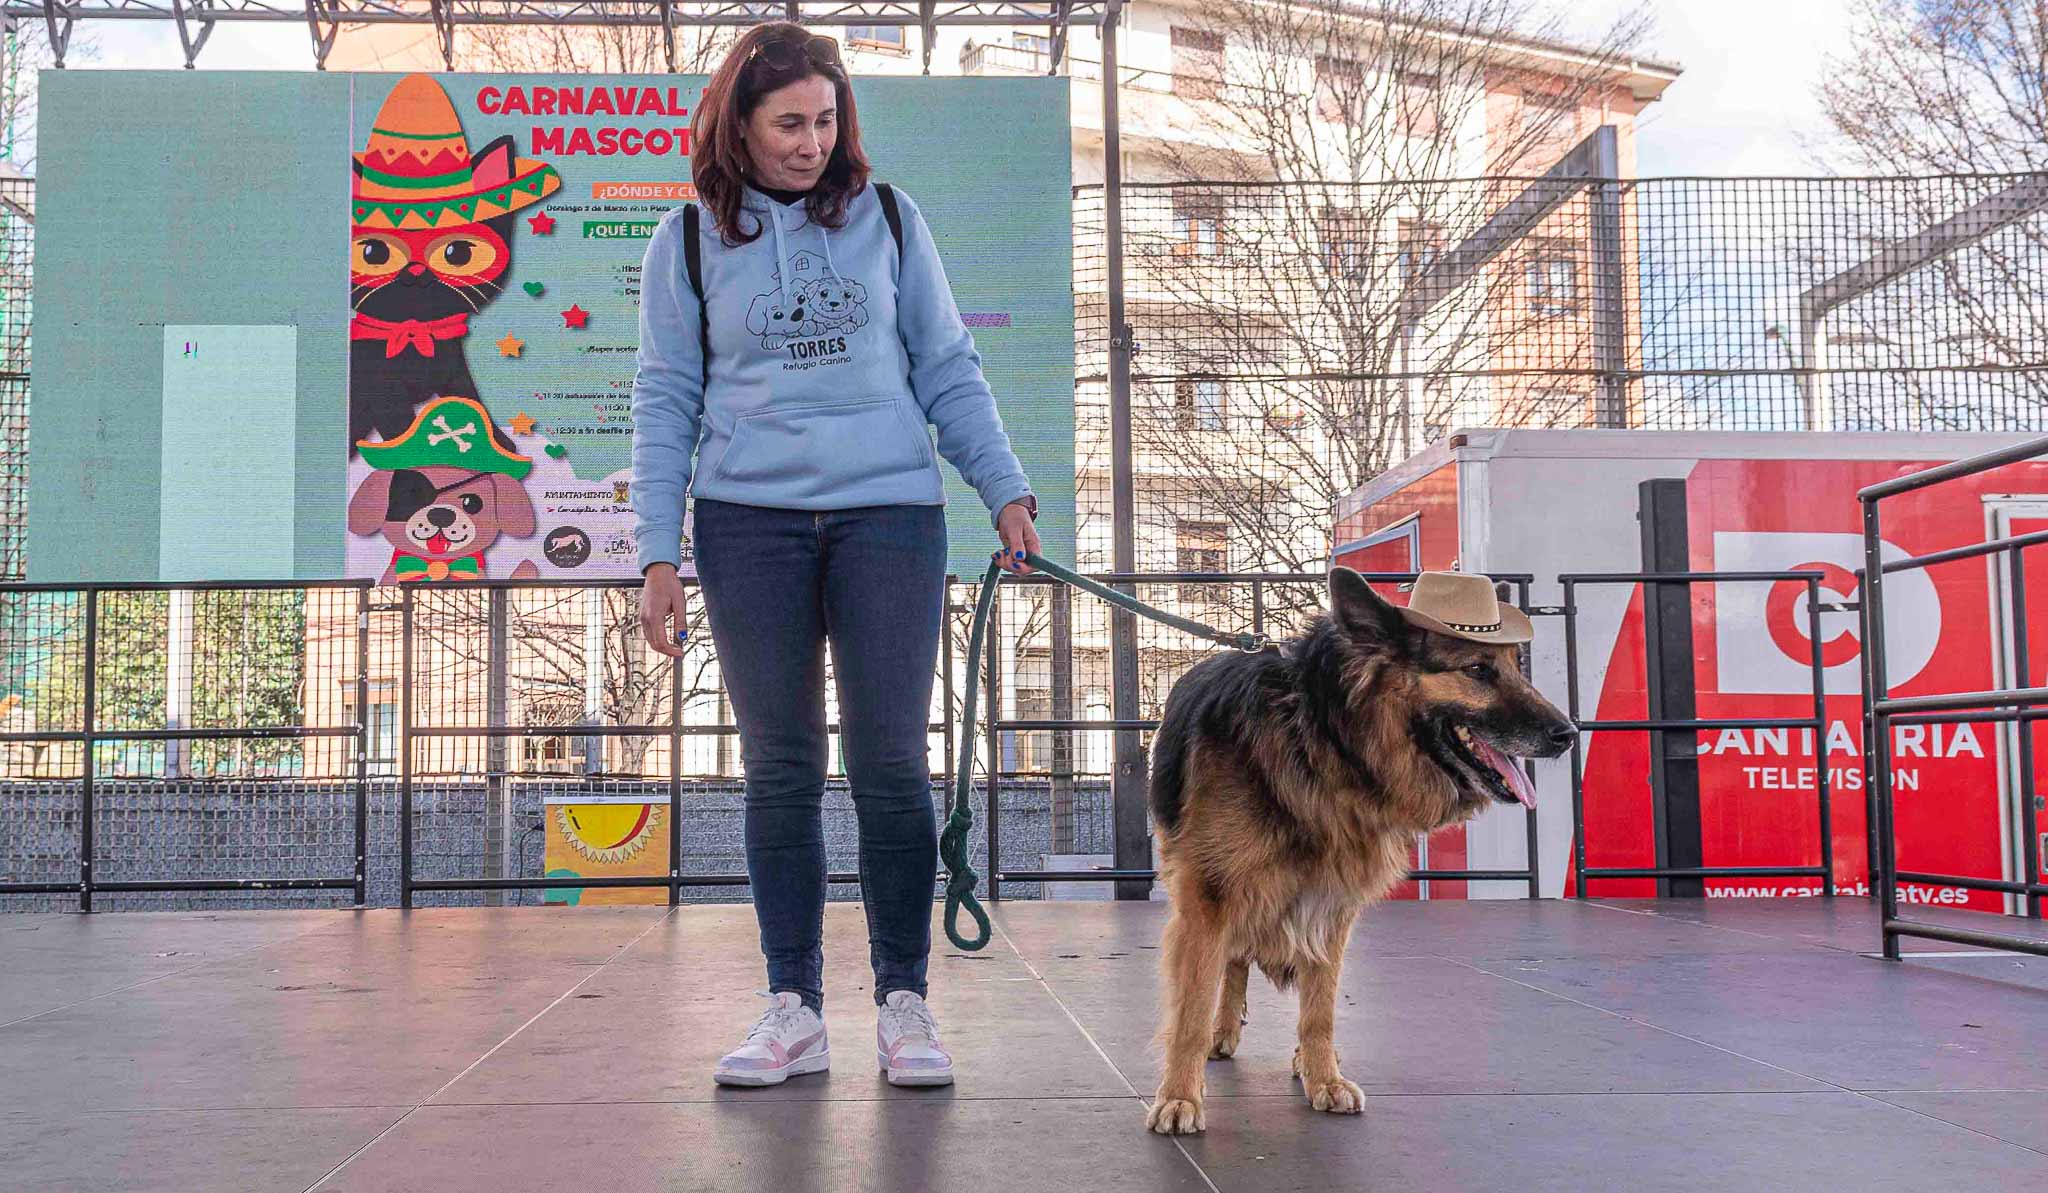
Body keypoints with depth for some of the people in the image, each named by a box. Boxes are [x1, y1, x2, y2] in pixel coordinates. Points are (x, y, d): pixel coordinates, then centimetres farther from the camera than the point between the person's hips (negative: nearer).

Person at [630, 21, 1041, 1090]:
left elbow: (947, 370, 12)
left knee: (891, 762, -2)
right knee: (780, 769, 4)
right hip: (749, 522, 0)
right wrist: (658, 554, 1)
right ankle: (793, 1010, 12)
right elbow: (665, 403, 8)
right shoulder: (689, 241, 8)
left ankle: (904, 1003, 9)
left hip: (890, 512, 0)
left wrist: (1005, 489, 4)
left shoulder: (886, 218, 9)